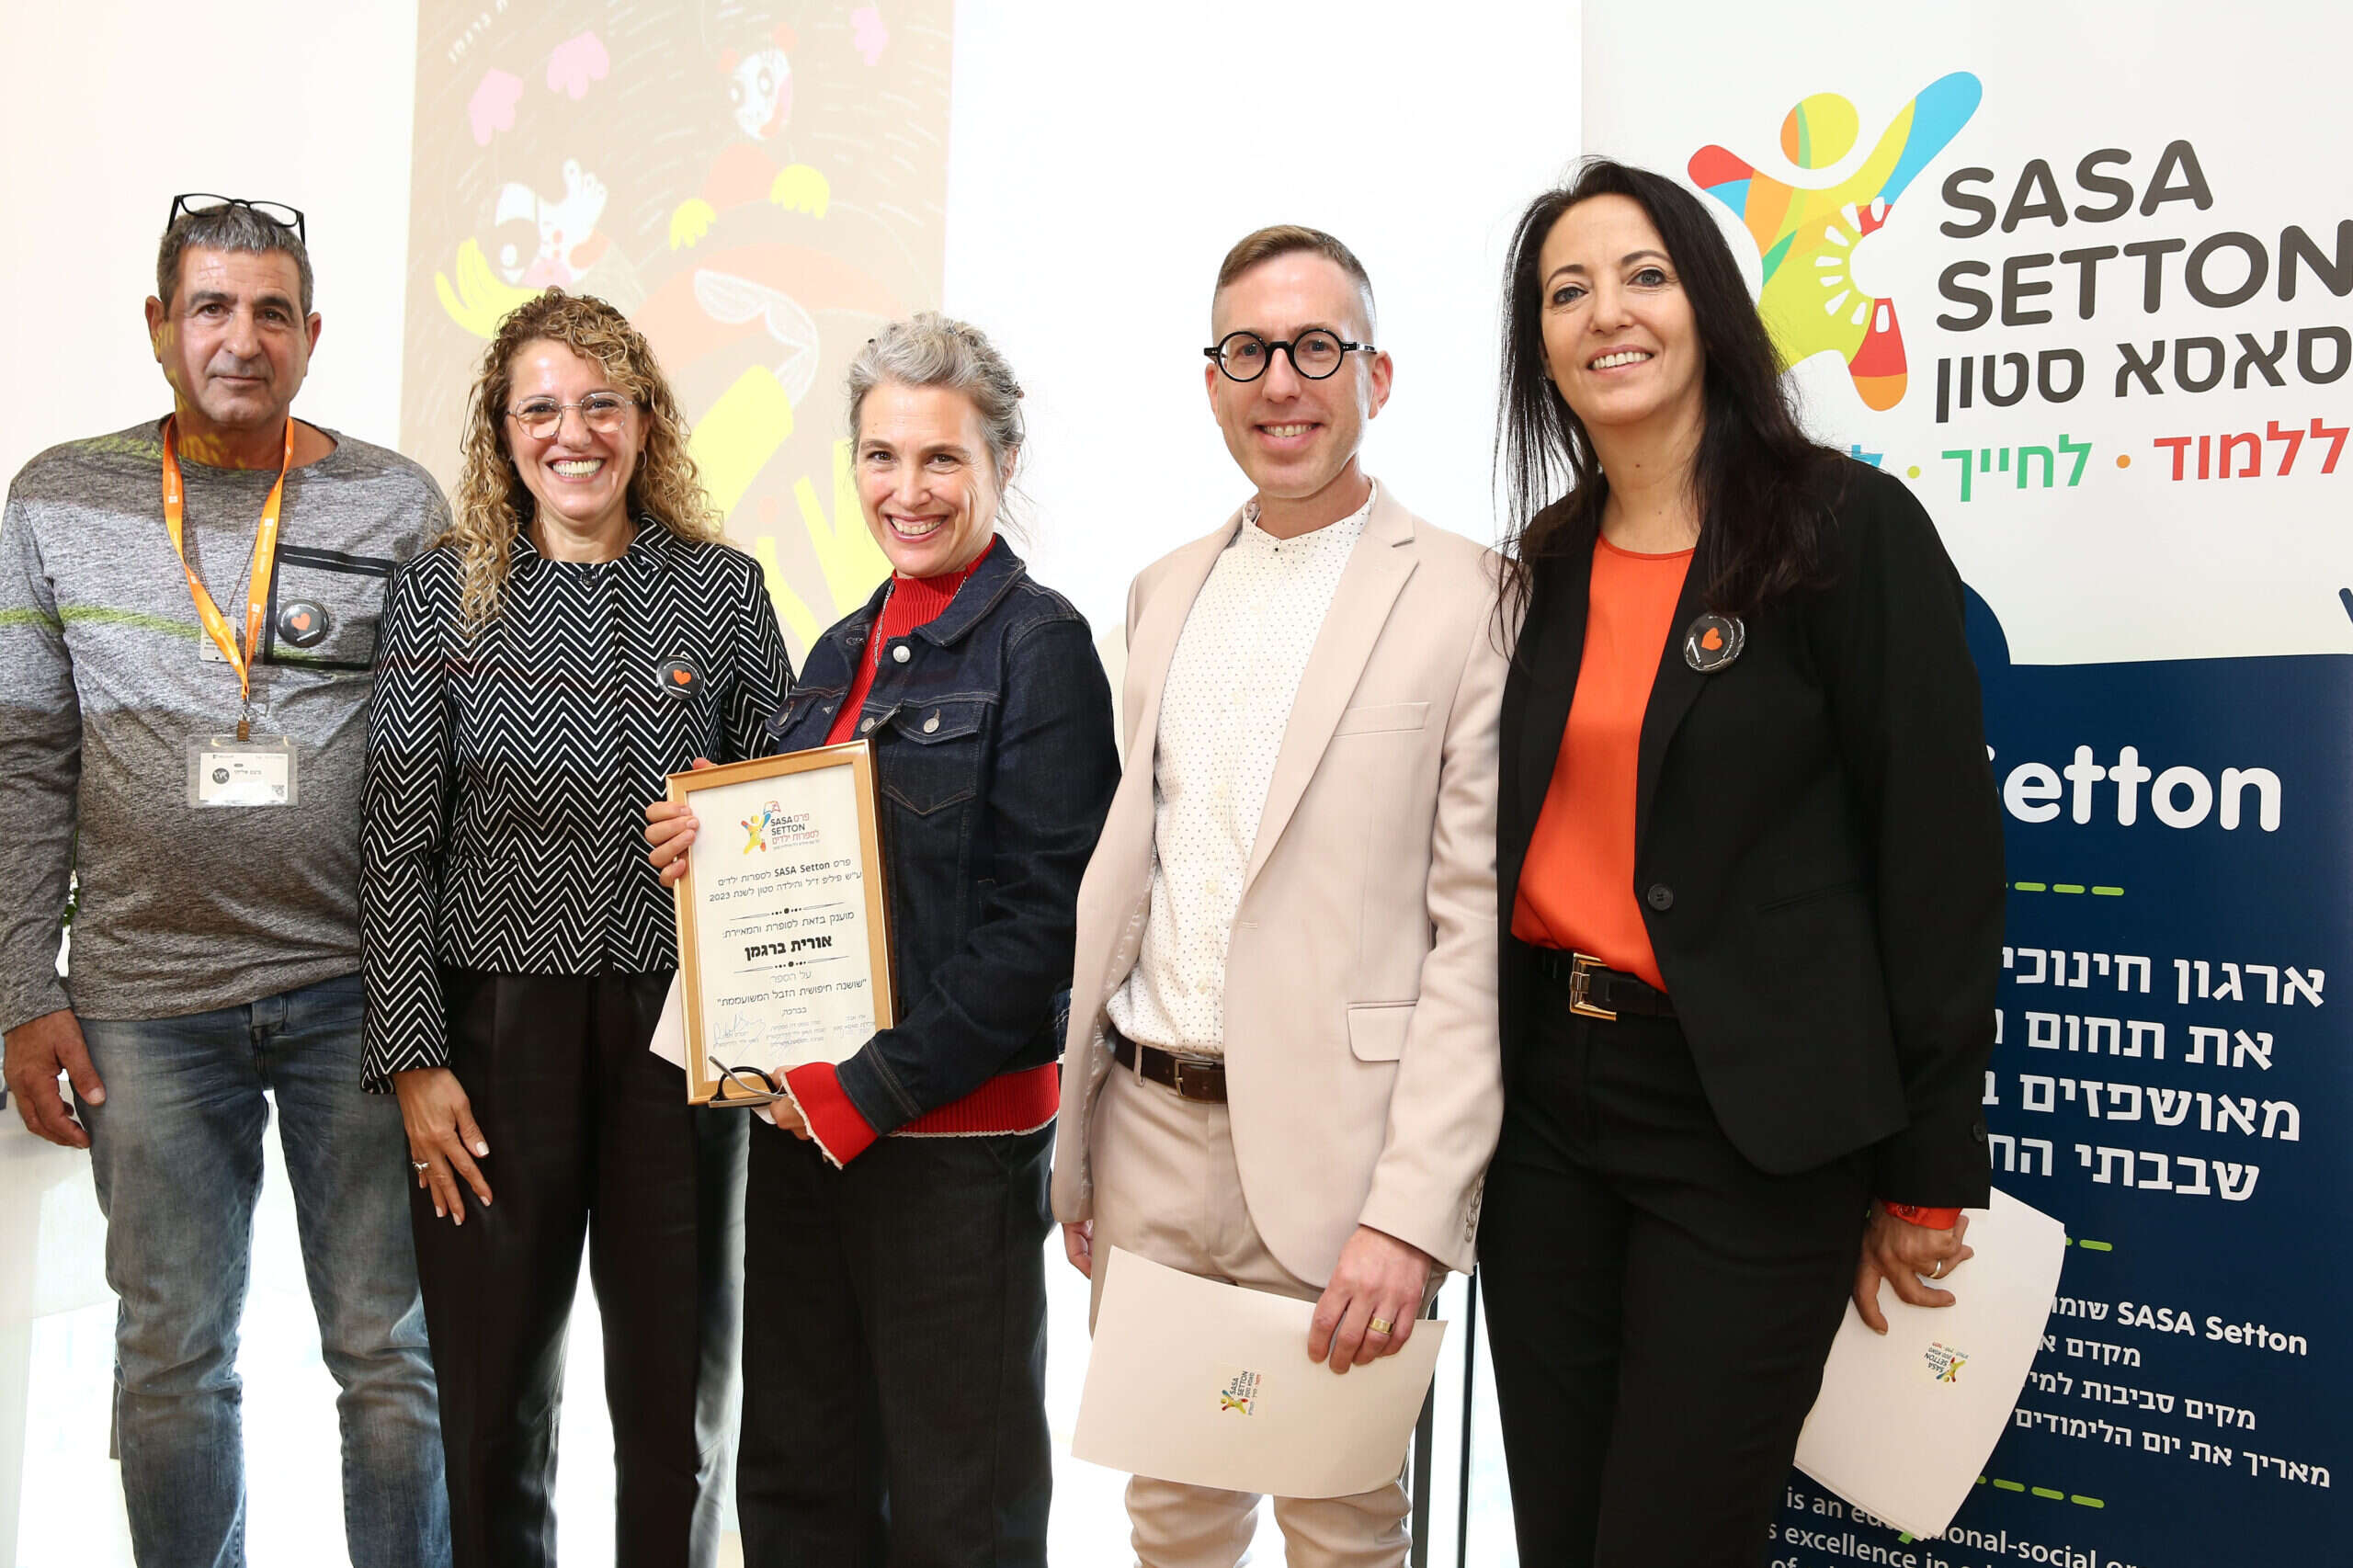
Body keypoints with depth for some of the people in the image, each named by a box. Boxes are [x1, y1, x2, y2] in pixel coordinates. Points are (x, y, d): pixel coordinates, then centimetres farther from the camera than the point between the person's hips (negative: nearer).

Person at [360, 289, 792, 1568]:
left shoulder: (723, 587, 4)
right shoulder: (443, 593, 2)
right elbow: (395, 850, -1)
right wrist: (415, 1058, -6)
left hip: (678, 1024, 1)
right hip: (497, 1026, 0)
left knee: (677, 1390, 11)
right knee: (492, 1391, 11)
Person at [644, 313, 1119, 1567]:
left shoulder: (1038, 644, -8)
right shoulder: (844, 650, 14)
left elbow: (1042, 919, -15)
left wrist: (871, 1090, -15)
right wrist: (717, 844, 0)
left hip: (953, 1130, -7)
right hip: (801, 1118, 7)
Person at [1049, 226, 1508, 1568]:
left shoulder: (1467, 595, -8)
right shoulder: (1165, 592, 11)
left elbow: (1478, 926, -12)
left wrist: (1411, 1211, -17)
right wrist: (1075, 1134, 13)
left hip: (1329, 1150, -5)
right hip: (1150, 1130, 5)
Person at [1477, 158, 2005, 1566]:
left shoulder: (1853, 528, -8)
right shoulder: (1546, 566, 9)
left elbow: (1940, 857, -9)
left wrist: (1928, 1176, -8)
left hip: (1753, 1127, -5)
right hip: (1548, 1098, 6)